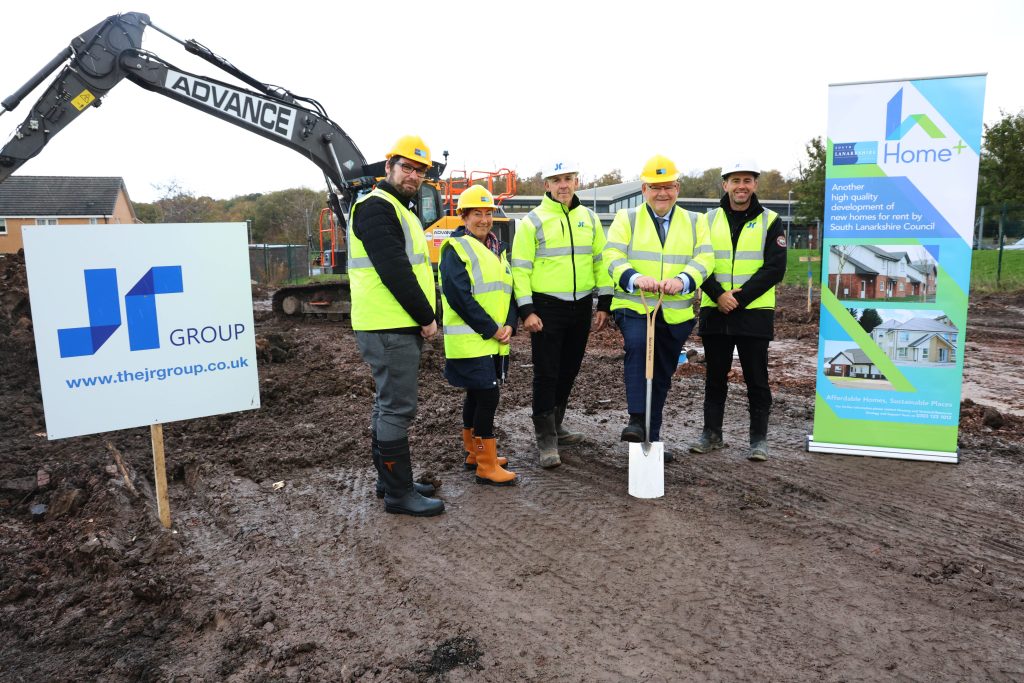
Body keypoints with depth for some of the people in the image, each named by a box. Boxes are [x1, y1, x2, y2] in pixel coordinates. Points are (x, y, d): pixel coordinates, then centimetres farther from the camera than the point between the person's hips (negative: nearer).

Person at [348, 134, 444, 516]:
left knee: (389, 404, 16)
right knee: (398, 408, -6)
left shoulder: (400, 210, 22)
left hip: (402, 327, 11)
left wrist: (423, 316, 10)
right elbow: (394, 271, -20)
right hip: (390, 328, -11)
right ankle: (398, 493, 3)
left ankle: (390, 479, 26)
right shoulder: (376, 207, -11)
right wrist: (426, 317, -13)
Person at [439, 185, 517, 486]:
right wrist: (491, 328, -16)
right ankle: (487, 466, -3)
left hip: (496, 341, 8)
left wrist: (509, 325, -3)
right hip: (469, 339, -8)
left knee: (476, 396, 17)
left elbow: (510, 289, 14)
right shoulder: (455, 249, -7)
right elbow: (459, 297, -16)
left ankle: (474, 453, 29)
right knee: (488, 396, -11)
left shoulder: (499, 250, 17)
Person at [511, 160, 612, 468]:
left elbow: (601, 261, 13)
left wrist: (604, 303, 7)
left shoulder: (590, 218, 9)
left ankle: (556, 426, 30)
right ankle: (546, 440, 3)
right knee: (546, 374, -3)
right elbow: (520, 269, -7)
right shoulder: (532, 221, -5)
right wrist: (527, 311, -14)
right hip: (547, 308, -5)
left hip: (581, 306, 5)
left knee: (568, 371, 14)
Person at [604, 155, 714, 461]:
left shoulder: (695, 222, 11)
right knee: (637, 347, -33)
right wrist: (635, 278, -28)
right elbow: (613, 256, -7)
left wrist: (682, 280, -24)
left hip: (676, 312, 3)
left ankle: (651, 436, 26)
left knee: (662, 376, 11)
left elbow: (704, 258, -2)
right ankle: (636, 420, -28)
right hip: (633, 306, -3)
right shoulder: (627, 218, 5)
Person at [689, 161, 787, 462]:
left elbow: (775, 268, -6)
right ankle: (711, 434, 22)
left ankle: (759, 439, 13)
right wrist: (718, 295, -14)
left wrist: (739, 297, -15)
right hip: (715, 312, 2)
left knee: (756, 379, 3)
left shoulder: (770, 221, 2)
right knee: (715, 377, 11)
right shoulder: (709, 220, 8)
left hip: (754, 313, -2)